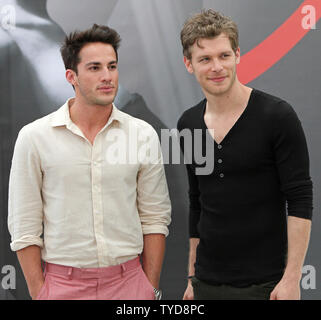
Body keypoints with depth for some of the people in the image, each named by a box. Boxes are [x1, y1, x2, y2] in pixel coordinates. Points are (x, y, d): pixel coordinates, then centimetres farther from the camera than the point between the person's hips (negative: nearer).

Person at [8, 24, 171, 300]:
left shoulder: (143, 134, 1)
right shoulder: (34, 137, -4)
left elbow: (155, 219, 5)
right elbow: (24, 227, -2)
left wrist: (152, 289, 2)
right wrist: (38, 294, -5)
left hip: (129, 279, 2)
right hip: (63, 284, -1)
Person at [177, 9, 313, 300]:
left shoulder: (277, 116, -10)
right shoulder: (188, 125, 5)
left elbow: (300, 201, -11)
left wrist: (292, 278, -16)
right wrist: (193, 276, 14)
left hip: (263, 284, -4)